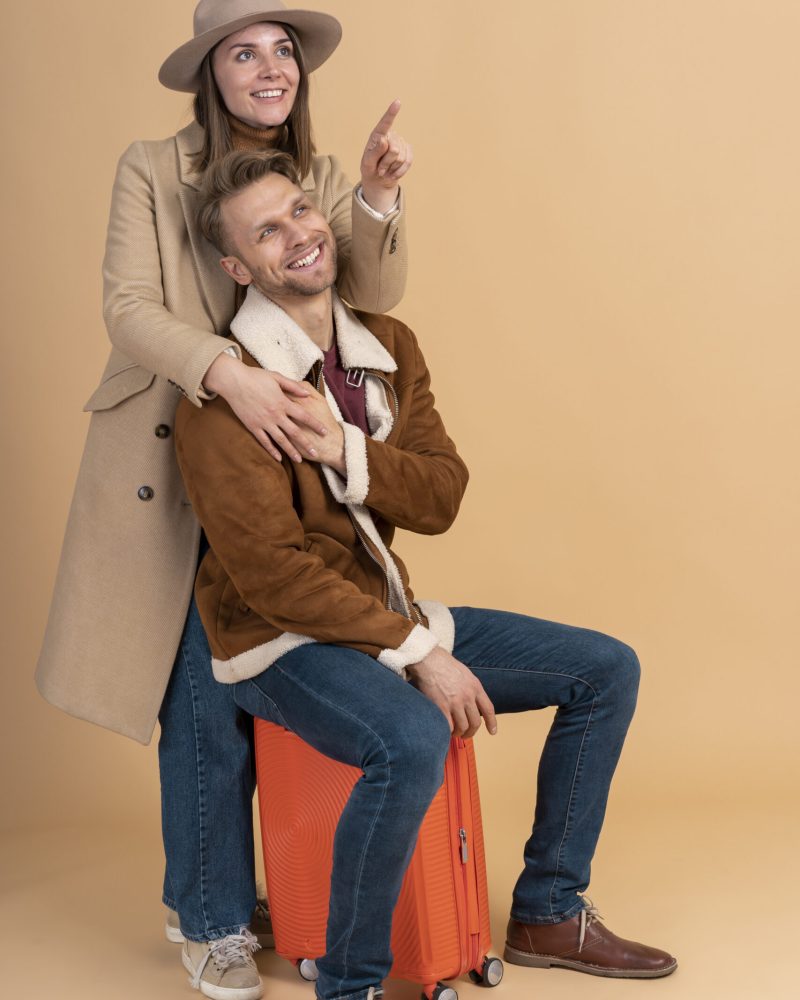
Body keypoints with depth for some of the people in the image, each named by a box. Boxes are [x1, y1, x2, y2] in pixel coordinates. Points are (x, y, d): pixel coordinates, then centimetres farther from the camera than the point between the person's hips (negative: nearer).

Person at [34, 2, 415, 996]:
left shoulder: (323, 179, 7)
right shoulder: (151, 170, -4)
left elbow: (374, 298, -4)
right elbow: (129, 309, -14)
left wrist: (377, 199, -21)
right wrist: (229, 374, -30)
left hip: (286, 464, 4)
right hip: (174, 463, -4)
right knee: (207, 704, -3)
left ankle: (201, 892, 29)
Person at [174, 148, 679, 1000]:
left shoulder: (388, 347, 6)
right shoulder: (226, 388, -17)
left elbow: (442, 499, -1)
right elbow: (271, 571, -21)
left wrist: (348, 450, -20)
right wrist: (417, 652, -21)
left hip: (388, 613, 8)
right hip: (279, 642, -8)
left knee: (607, 670, 6)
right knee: (412, 740, -38)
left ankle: (547, 915, 18)